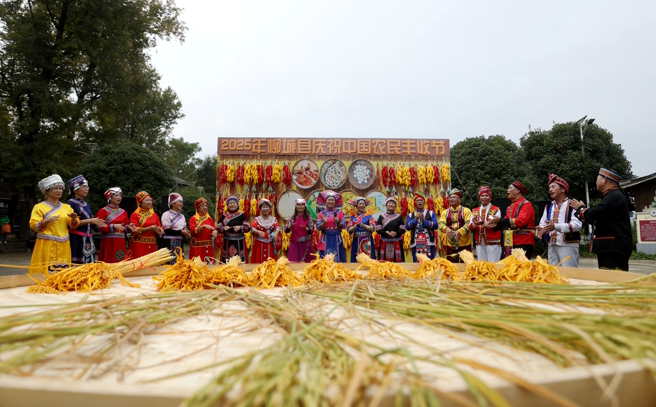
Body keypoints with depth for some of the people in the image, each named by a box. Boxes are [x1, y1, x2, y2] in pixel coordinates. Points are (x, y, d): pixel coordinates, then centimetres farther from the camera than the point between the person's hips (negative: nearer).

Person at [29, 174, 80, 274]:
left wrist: (74, 219, -11)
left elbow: (73, 225, 11)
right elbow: (33, 225, -6)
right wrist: (46, 221, -23)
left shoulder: (67, 207, 13)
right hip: (47, 245, -4)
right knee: (46, 270, -7)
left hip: (63, 246, 4)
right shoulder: (39, 207, 1)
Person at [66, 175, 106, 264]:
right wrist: (90, 221, -17)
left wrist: (97, 223, 4)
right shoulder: (71, 203, -5)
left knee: (89, 263, 6)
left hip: (88, 240, 7)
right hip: (76, 239, -7)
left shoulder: (87, 205, 18)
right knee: (77, 264, -7)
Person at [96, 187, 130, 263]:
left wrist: (128, 227, -6)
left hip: (121, 242, 4)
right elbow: (100, 227, -8)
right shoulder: (103, 211, 0)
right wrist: (114, 226, -18)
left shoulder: (123, 212, 13)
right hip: (108, 242, -4)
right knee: (108, 263, -5)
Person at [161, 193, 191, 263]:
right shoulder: (166, 214, -5)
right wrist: (181, 232, -15)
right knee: (170, 263, -8)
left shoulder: (182, 216, 16)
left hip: (180, 244, 7)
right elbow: (167, 231, -14)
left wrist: (186, 233, -6)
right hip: (170, 244, -6)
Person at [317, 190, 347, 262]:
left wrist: (338, 222, -17)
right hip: (326, 239, 0)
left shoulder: (339, 212, 5)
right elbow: (318, 227, -1)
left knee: (337, 259, 1)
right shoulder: (322, 213, 4)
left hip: (337, 239, 0)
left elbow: (344, 226, 2)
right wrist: (324, 222, -18)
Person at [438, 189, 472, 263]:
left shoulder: (466, 211, 2)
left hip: (464, 243, -2)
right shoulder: (445, 212, 11)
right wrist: (446, 228, -26)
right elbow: (441, 223, -3)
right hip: (450, 244, 2)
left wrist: (460, 232, -29)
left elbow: (468, 224, -11)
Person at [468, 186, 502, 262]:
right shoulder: (475, 211, 12)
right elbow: (470, 227, 5)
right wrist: (474, 223, -18)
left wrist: (484, 222, -29)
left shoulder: (496, 210, 2)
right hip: (479, 243, 3)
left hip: (493, 243, -3)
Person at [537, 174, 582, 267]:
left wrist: (556, 226, -25)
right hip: (551, 245, 6)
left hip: (568, 245, -6)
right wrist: (541, 229, -10)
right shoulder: (548, 206, 17)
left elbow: (577, 225, -16)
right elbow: (543, 223, 13)